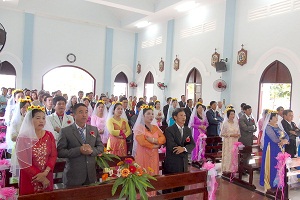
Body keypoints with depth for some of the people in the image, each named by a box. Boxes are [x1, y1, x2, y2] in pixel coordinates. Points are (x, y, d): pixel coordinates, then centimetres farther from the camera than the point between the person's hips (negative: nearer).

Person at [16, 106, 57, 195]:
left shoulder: (49, 135, 2)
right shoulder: (23, 137, -11)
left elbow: (53, 155, 0)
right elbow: (23, 162, -12)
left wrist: (45, 173, -14)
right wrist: (40, 178, -11)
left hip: (47, 177, 4)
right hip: (29, 179, -3)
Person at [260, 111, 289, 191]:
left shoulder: (278, 126, 10)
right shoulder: (268, 127, -15)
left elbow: (286, 136, 4)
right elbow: (275, 139, -23)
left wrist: (285, 140, -18)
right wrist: (283, 140, -5)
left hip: (280, 150, 8)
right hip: (272, 150, -8)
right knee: (271, 167, 0)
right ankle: (269, 184, 12)